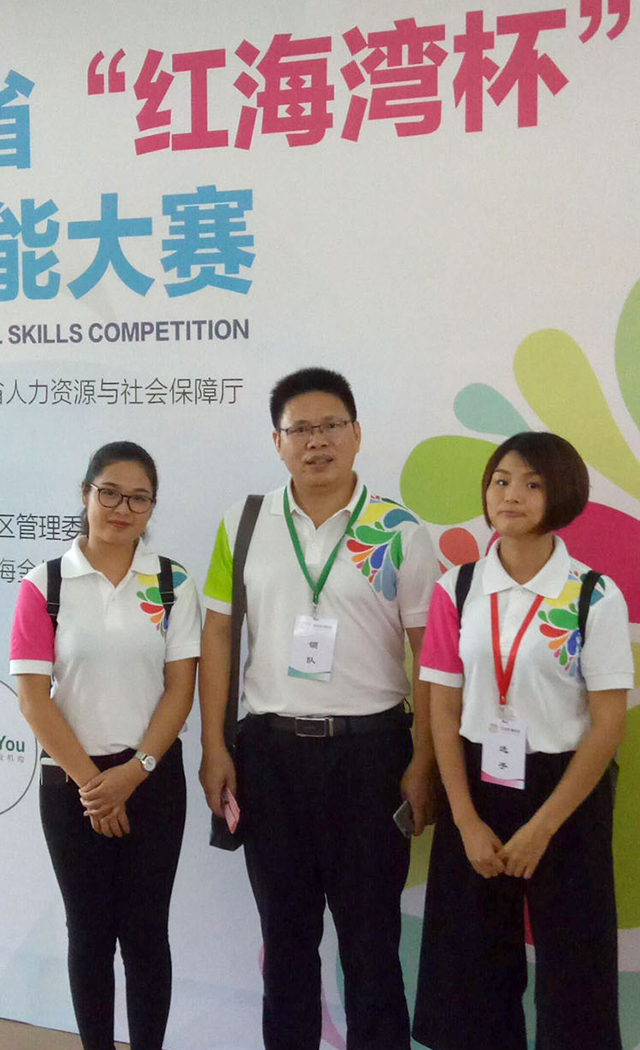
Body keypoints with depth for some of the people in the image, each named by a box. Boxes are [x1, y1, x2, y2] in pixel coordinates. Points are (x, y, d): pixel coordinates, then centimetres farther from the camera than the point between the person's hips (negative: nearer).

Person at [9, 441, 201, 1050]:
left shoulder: (173, 584, 1)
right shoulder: (44, 584, -4)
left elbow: (180, 688, -2)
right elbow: (32, 697, -6)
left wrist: (132, 773, -11)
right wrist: (91, 782, -9)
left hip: (153, 778, 1)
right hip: (71, 782, -1)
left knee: (145, 931, 7)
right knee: (90, 931, 10)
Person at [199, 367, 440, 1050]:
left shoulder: (400, 532, -3)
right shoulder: (244, 524, 3)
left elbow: (432, 652, -3)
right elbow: (217, 637, 6)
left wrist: (423, 763, -7)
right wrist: (214, 748, 1)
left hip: (368, 746, -2)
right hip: (269, 747, 2)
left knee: (370, 934, 9)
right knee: (284, 930, 16)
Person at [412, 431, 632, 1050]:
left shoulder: (595, 598, -9)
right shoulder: (456, 590, -2)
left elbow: (608, 724, -9)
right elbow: (443, 710, -1)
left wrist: (542, 827, -11)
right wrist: (467, 822, -7)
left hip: (565, 790, -2)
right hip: (476, 787, 2)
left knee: (573, 965, 9)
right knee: (470, 963, 12)